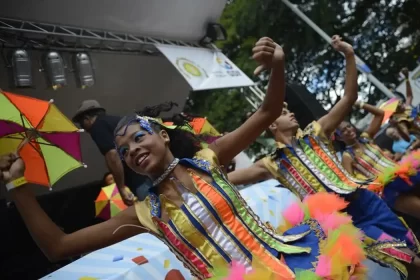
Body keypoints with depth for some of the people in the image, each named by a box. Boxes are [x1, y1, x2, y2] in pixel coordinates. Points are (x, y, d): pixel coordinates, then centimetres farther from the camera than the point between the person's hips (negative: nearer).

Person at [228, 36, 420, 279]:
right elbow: (226, 179, -2)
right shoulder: (273, 164, 3)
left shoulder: (314, 134, 9)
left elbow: (349, 98, 5)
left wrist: (349, 55, -3)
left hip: (367, 202, 4)